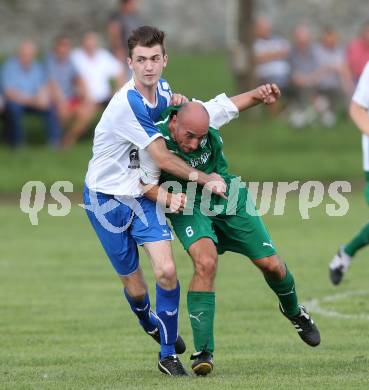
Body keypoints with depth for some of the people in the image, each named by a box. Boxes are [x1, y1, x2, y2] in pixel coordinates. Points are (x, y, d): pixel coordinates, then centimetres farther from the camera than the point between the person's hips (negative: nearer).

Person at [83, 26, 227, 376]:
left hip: (142, 195, 5)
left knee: (166, 270, -15)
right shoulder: (127, 103, -27)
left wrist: (176, 103, 0)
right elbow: (163, 159, -23)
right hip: (107, 198, -5)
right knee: (134, 287, 3)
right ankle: (150, 323, 39)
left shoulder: (161, 88, -3)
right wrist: (206, 179, -12)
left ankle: (168, 354, -2)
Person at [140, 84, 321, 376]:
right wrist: (168, 198, -31)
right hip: (189, 207, -3)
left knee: (270, 264, 5)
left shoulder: (208, 116, -20)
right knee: (205, 262, -30)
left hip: (228, 197, 3)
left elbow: (239, 102, -1)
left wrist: (262, 93, -21)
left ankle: (293, 310, 42)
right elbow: (147, 184, -11)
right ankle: (203, 352, -23)